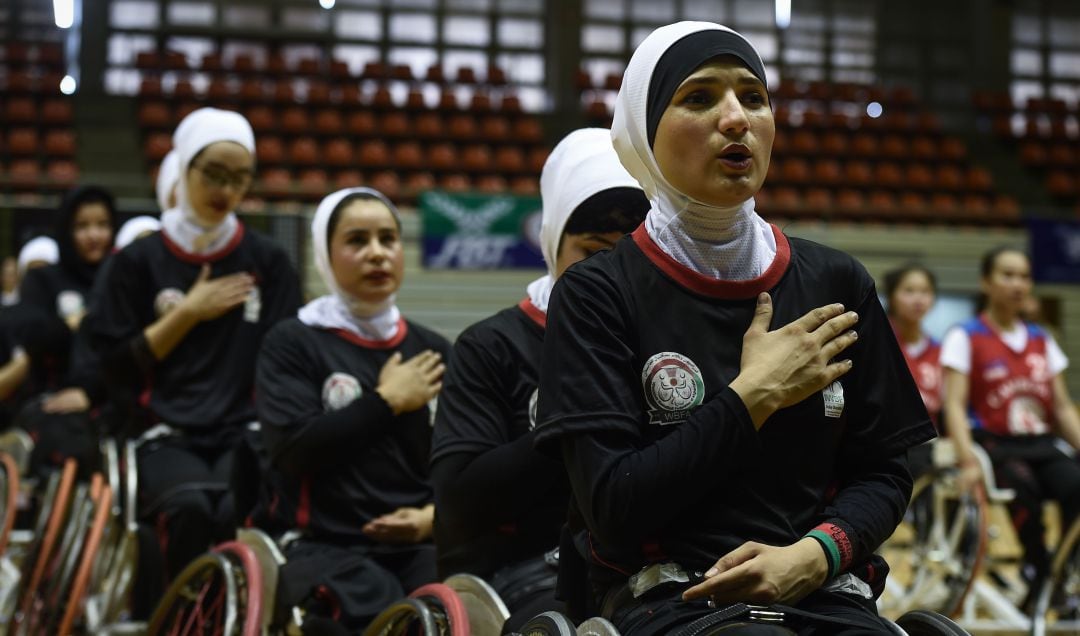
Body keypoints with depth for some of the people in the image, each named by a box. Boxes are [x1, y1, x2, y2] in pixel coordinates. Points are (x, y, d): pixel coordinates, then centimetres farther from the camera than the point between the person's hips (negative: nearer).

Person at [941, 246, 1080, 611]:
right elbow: (955, 405, -8)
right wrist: (969, 462, -22)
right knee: (1024, 486, -36)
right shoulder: (965, 338, 2)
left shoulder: (1041, 341, 17)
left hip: (1043, 443, 4)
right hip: (993, 442, -4)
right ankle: (1039, 574, -18)